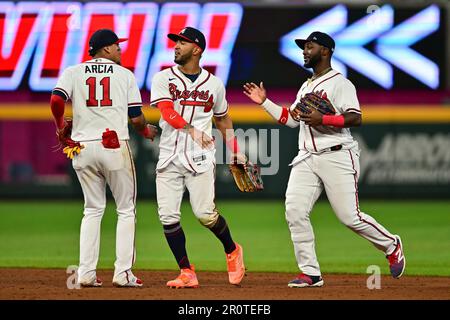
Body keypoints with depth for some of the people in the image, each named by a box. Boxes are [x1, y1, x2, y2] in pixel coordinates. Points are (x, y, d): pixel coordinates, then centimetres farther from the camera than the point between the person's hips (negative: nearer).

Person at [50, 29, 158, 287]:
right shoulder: (125, 74, 5)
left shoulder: (73, 72, 9)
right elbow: (136, 118, 1)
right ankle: (123, 273, -1)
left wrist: (61, 125, 9)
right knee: (126, 210, 7)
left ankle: (86, 273, 5)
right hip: (115, 147, -3)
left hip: (83, 148, 3)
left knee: (93, 209, 13)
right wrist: (146, 131, 22)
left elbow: (56, 100, -8)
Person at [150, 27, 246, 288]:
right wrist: (191, 130, -29)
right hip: (169, 158, 1)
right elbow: (168, 113, -12)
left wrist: (235, 152, 15)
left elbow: (223, 119, 22)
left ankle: (232, 251, 15)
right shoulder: (163, 79, 4)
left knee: (205, 213, -13)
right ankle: (187, 273, 3)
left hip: (200, 158, -1)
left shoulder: (214, 84, 9)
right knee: (168, 216, -6)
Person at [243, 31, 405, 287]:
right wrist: (265, 102, 19)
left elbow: (356, 118, -16)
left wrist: (323, 120, -24)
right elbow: (290, 119, 24)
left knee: (350, 216, -8)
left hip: (337, 157, -7)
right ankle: (310, 273, -4)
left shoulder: (340, 83, -5)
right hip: (306, 159, 7)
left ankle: (391, 245, 18)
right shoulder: (306, 87, 22)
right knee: (295, 211, -9)